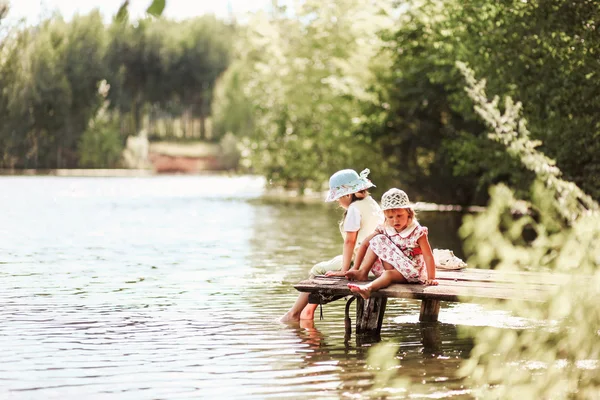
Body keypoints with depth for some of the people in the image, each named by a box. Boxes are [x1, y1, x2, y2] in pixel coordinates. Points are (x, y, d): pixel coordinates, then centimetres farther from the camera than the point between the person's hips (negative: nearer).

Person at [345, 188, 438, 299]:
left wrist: (431, 278, -25)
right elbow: (365, 244, 2)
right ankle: (362, 272, -16)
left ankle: (368, 287, -65)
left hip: (410, 271, -5)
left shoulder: (417, 232, -13)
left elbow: (428, 256, -17)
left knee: (389, 274, -38)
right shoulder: (385, 229, -1)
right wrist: (356, 267, -1)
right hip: (391, 266, 5)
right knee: (378, 240, -11)